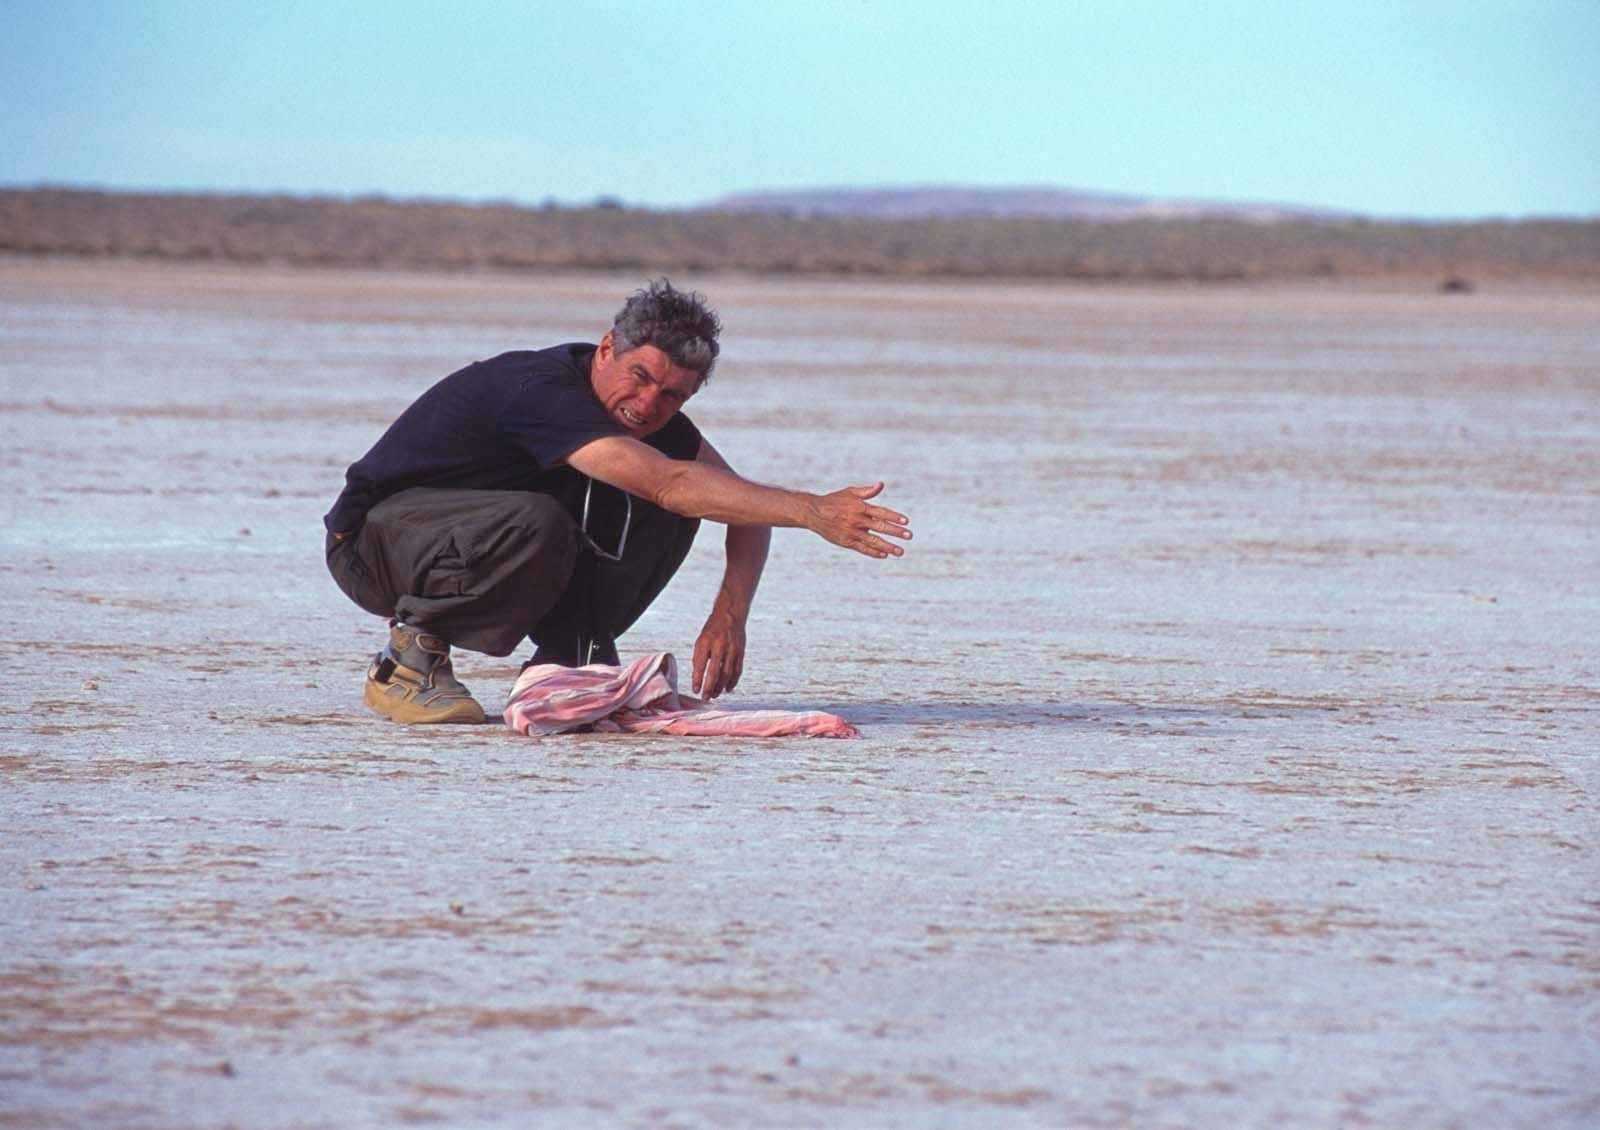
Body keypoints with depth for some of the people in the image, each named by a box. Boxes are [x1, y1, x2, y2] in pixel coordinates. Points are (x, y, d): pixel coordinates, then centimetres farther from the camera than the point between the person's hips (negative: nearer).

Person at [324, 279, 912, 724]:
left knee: (670, 516, -9)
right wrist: (812, 512, -52)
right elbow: (667, 483, -45)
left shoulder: (653, 410, -7)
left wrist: (729, 616, -23)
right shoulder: (541, 391, -34)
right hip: (373, 541, -7)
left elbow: (745, 506, -5)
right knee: (538, 526, -39)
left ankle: (569, 657, -1)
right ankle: (407, 659, -17)